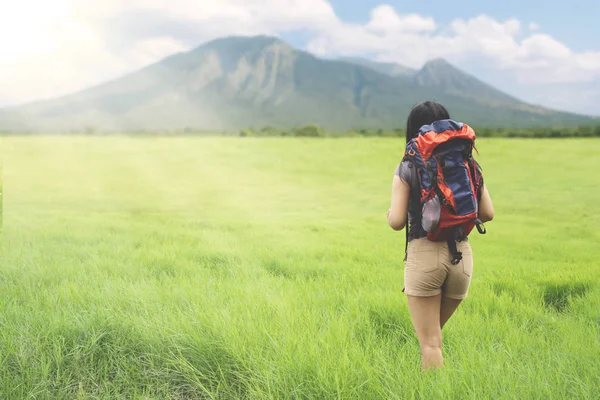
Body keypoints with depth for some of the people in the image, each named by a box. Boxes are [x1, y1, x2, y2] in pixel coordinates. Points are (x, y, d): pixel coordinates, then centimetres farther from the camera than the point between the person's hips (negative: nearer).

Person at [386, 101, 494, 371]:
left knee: (429, 343, 3)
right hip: (461, 254, 4)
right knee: (433, 333, 23)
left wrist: (390, 214, 13)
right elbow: (487, 214, 4)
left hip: (423, 254, -4)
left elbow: (397, 222, -10)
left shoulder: (407, 169, -5)